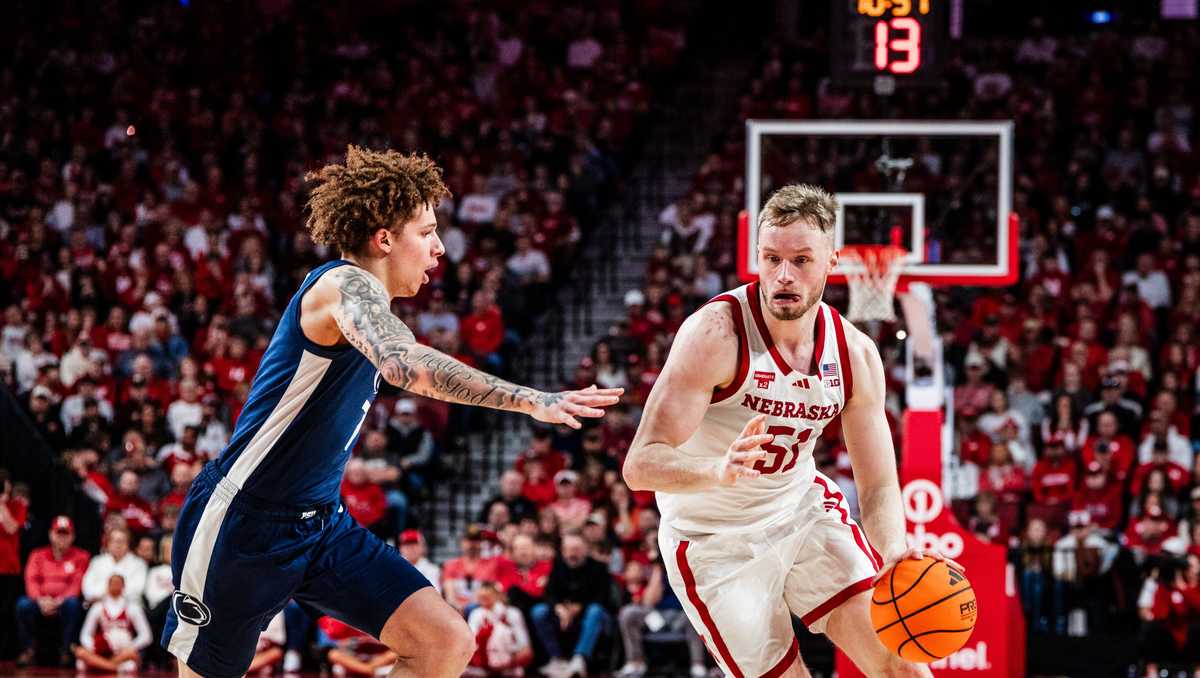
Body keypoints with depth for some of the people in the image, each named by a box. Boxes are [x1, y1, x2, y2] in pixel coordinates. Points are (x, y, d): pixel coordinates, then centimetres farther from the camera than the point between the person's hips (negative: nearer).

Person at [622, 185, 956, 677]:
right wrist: (719, 470, -51)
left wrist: (894, 554, -27)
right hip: (716, 540, -4)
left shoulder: (855, 354, -8)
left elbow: (878, 486, -5)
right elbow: (640, 466, -30)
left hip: (804, 509, 4)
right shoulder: (716, 333, -25)